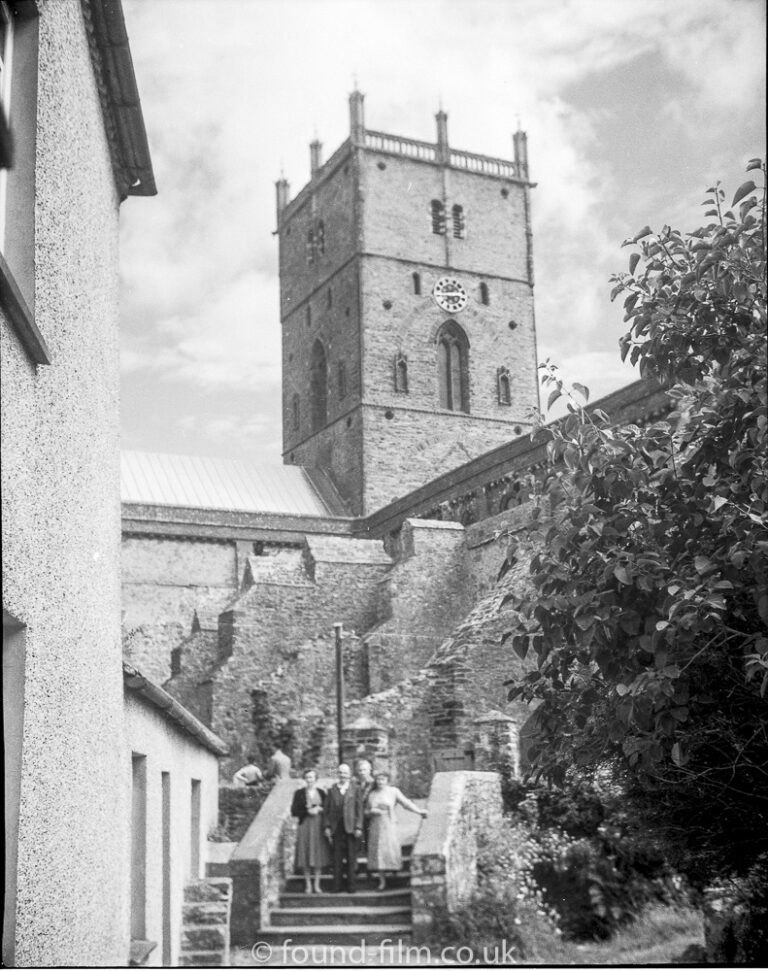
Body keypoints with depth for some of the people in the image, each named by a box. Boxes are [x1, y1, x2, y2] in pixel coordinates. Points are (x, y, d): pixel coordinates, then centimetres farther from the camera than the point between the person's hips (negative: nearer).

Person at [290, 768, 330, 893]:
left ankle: (317, 885, 11)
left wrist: (319, 809, -11)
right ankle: (308, 885, 8)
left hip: (319, 826, 1)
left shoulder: (321, 792, 6)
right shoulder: (299, 793, 2)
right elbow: (294, 811, -2)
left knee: (318, 855, 3)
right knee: (306, 856, -1)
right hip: (305, 826, -1)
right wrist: (307, 811, -13)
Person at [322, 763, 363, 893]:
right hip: (336, 828, 1)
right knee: (337, 858, 2)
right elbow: (326, 810, 7)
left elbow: (359, 809, 1)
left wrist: (358, 827, -6)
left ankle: (352, 885, 9)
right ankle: (337, 885, 8)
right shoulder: (332, 790, 9)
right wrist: (326, 826, -2)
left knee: (351, 858, 2)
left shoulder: (354, 789, 4)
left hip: (350, 828, -1)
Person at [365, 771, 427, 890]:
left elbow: (405, 802, 1)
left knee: (391, 849, -11)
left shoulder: (393, 791, 0)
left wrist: (419, 811, -6)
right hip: (375, 827, 2)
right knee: (378, 853, -2)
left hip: (389, 825, -2)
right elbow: (366, 811, 16)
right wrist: (372, 811, -6)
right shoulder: (371, 794, 9)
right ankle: (382, 881, 0)